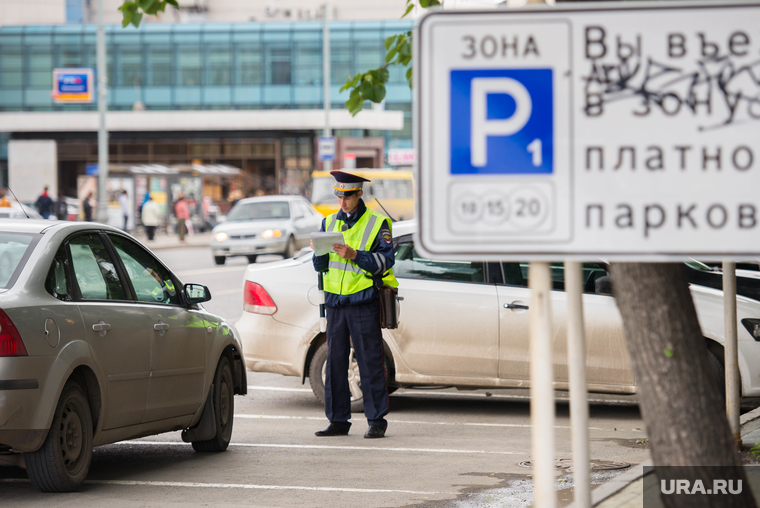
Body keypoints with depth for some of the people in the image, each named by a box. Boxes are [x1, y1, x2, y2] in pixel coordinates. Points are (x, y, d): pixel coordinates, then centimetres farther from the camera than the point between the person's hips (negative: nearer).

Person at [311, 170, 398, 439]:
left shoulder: (377, 224, 0)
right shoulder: (329, 223, 14)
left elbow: (385, 261, -8)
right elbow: (320, 266, 13)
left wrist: (354, 255, -19)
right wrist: (319, 252, -9)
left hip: (364, 303, -5)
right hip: (335, 302, 5)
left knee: (370, 363, -5)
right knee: (335, 363, 5)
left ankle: (376, 421, -2)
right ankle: (338, 420, 11)